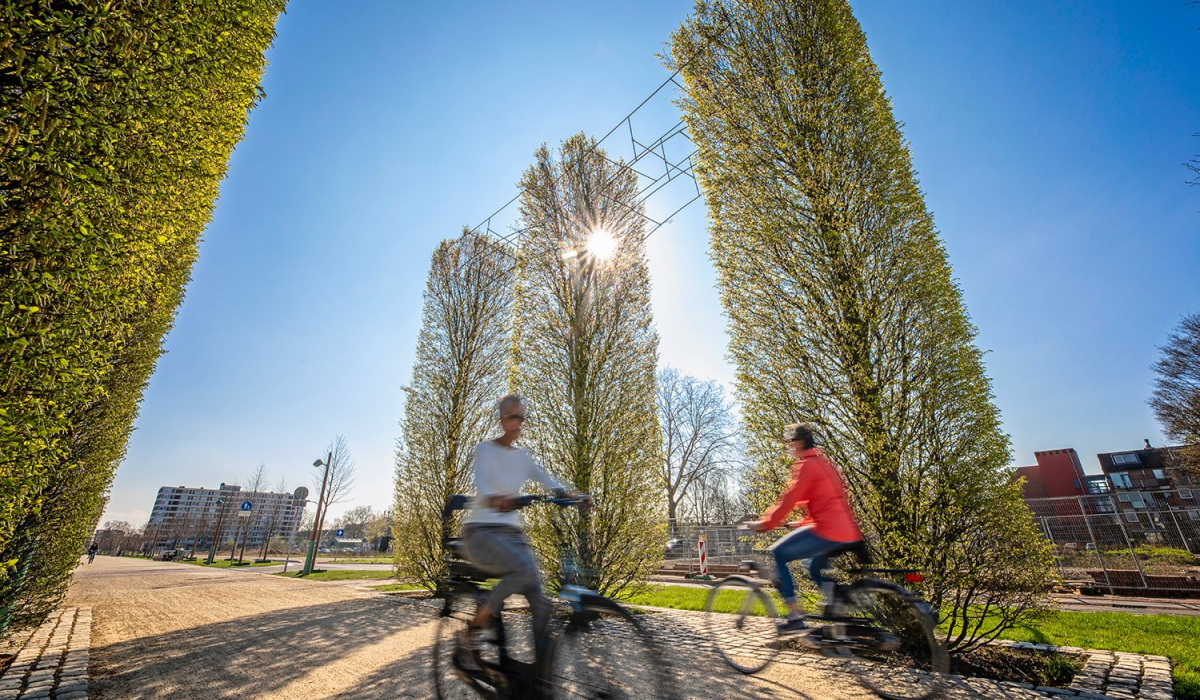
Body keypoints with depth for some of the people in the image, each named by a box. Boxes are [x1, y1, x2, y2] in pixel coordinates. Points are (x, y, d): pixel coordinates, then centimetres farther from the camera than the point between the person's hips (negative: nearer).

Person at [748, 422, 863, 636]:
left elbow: (789, 499, -14)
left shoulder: (806, 465, -9)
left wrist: (765, 523, -7)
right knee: (816, 568, 28)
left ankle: (795, 617, -2)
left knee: (778, 555, -1)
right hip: (848, 533, 10)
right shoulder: (824, 462, 20)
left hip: (827, 532, -10)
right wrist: (803, 523, 30)